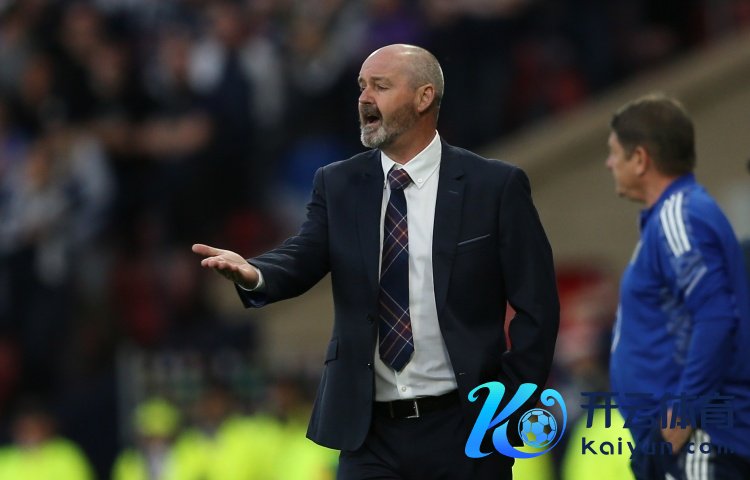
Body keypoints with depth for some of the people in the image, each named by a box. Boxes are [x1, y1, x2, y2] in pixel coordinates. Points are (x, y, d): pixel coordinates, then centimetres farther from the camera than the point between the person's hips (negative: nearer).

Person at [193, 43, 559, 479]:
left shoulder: (496, 186, -2)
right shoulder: (338, 184, 7)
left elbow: (537, 307, -1)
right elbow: (303, 258, -8)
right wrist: (253, 274, -30)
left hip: (461, 428, -2)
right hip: (370, 432, 2)